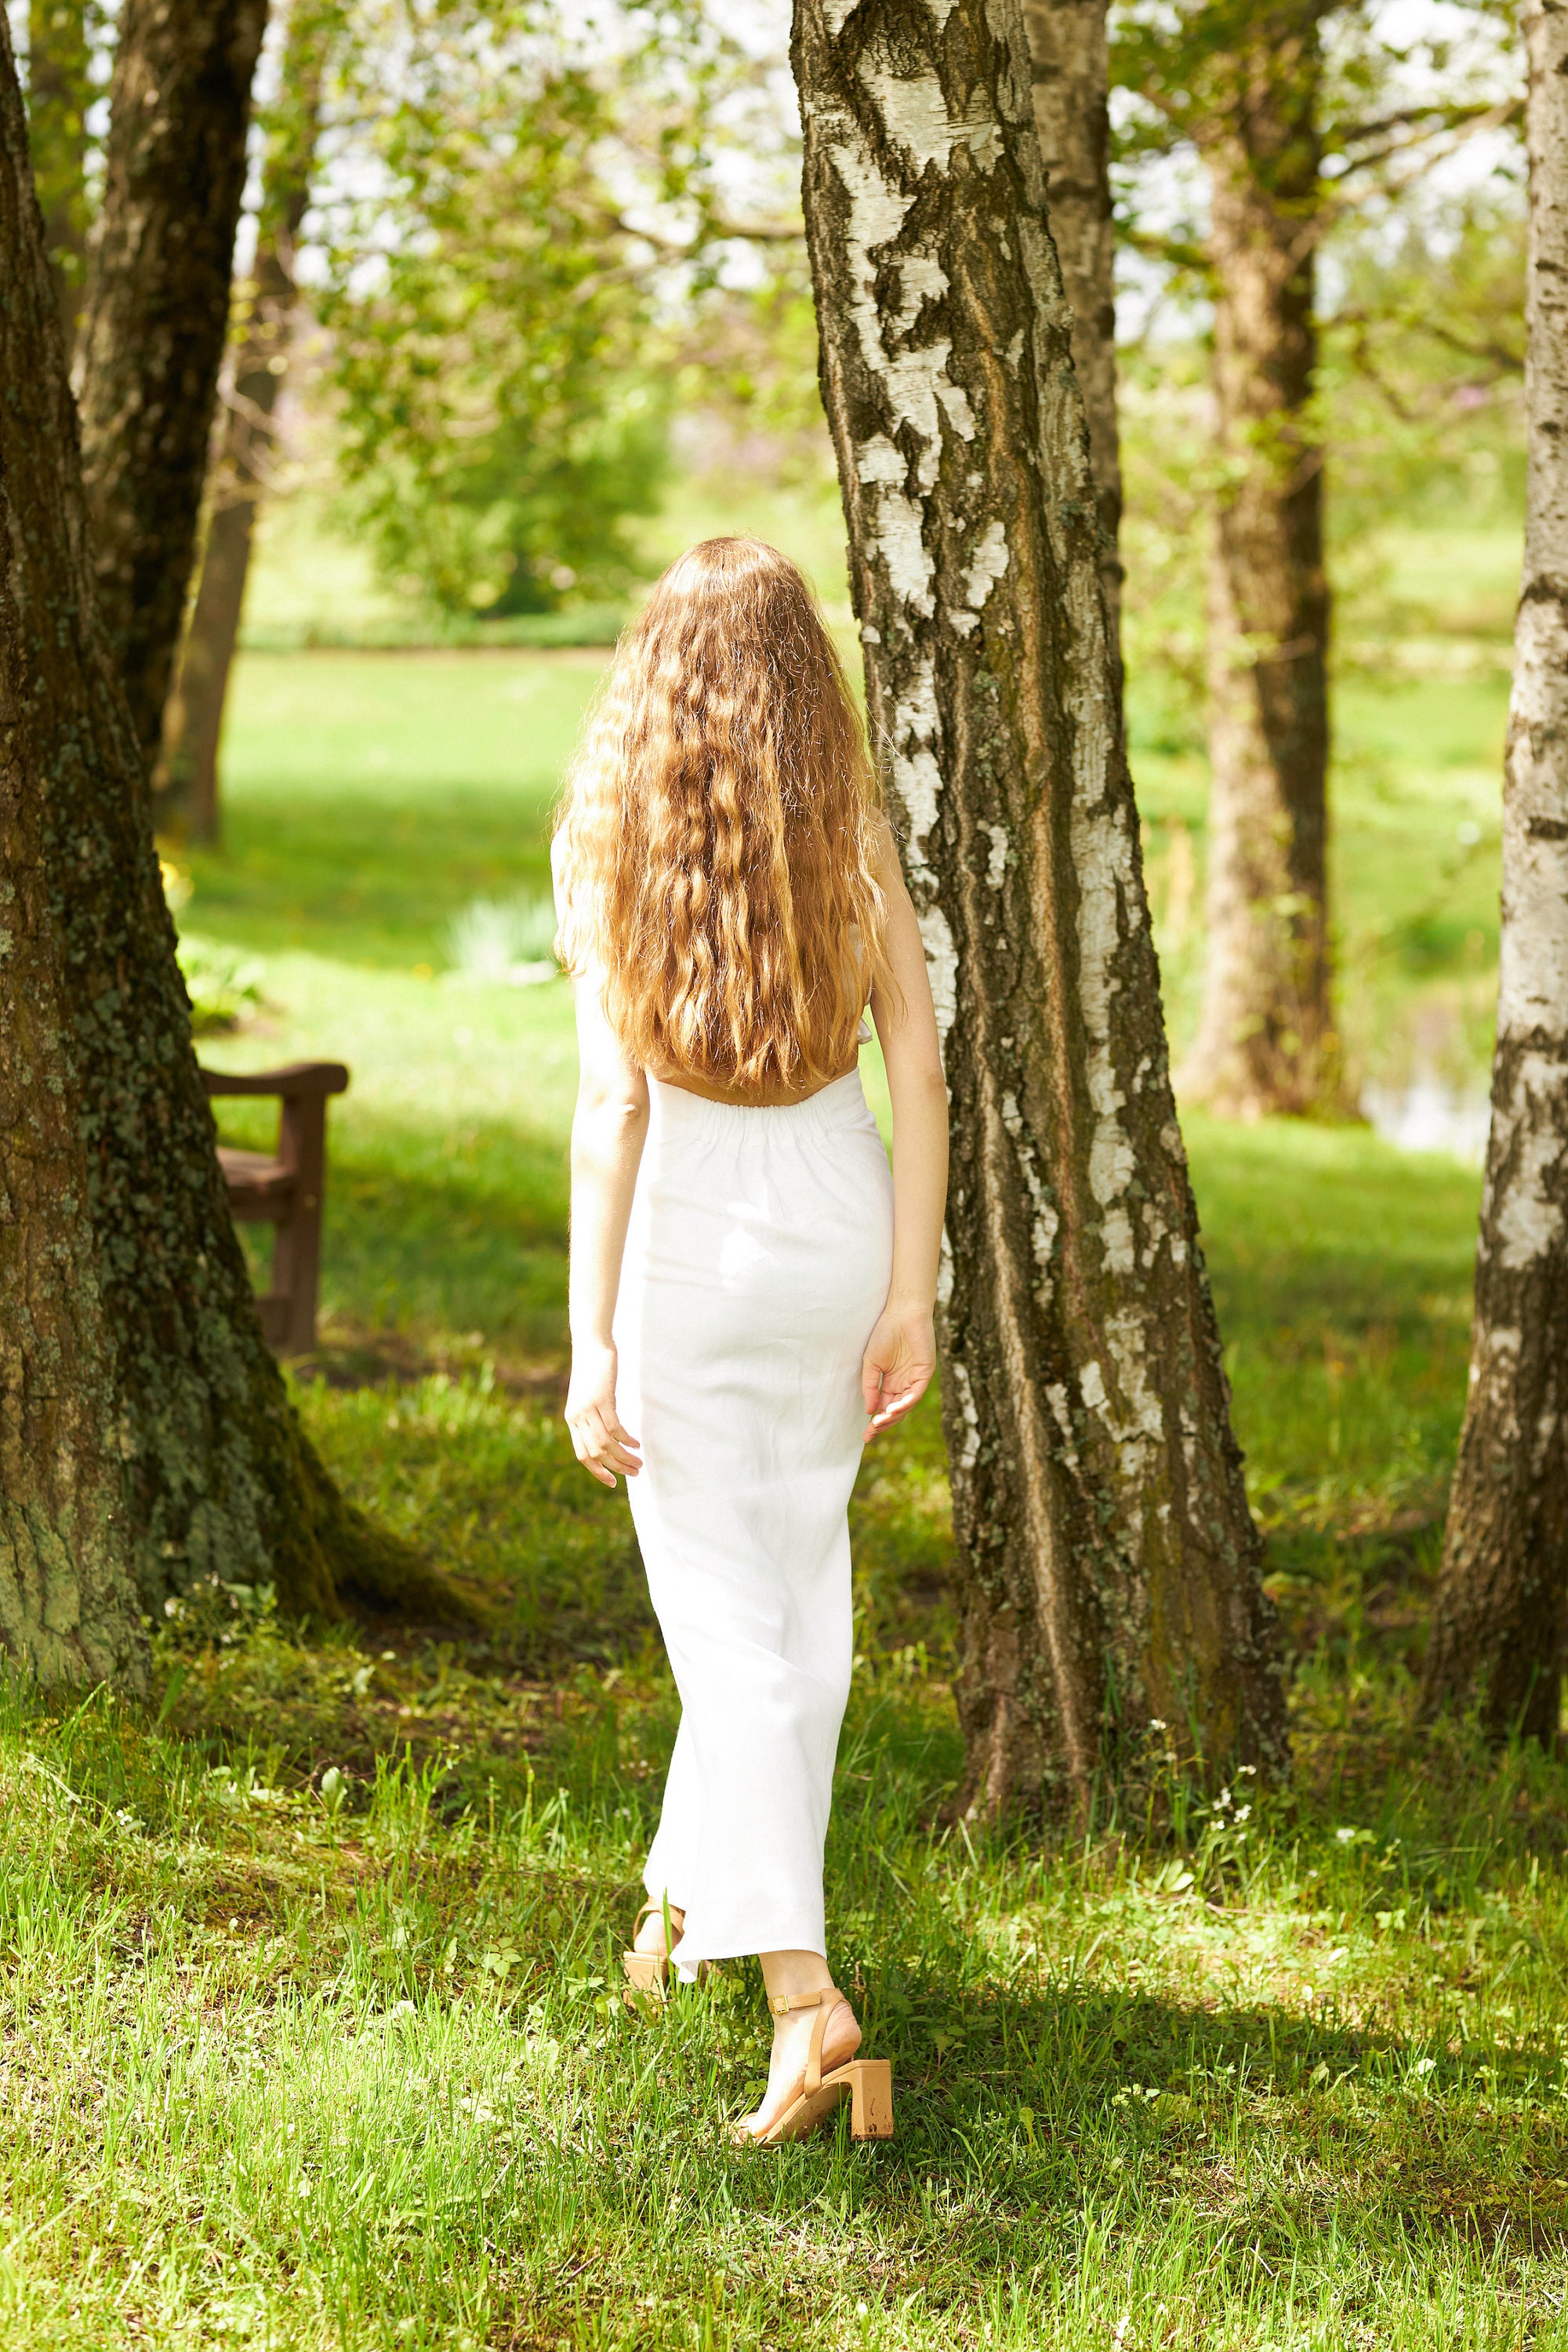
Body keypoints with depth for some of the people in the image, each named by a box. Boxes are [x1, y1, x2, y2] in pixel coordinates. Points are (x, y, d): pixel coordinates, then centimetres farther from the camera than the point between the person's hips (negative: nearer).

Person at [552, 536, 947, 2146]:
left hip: (688, 1241, -3)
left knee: (726, 1614, -2)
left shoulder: (609, 842, -11)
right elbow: (918, 1070, -5)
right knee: (801, 1573, 19)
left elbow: (611, 1106, -14)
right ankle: (697, 1891, 34)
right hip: (841, 1222, 4)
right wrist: (913, 1294, 1)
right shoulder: (854, 836, -2)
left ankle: (801, 1989, -13)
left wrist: (589, 1349, -12)